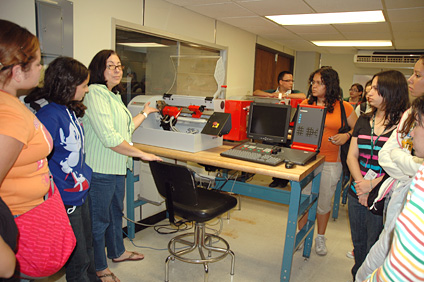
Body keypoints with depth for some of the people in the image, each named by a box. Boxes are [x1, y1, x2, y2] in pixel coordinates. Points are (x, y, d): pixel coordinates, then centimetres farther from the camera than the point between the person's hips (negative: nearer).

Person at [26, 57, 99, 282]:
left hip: (81, 194, 8)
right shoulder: (48, 116, -22)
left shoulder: (70, 111, 5)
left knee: (87, 249, 24)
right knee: (78, 262, 8)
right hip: (65, 202, -8)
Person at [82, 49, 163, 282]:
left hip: (117, 167, 10)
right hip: (100, 169, -10)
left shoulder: (113, 95, 15)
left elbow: (125, 129, 22)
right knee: (99, 219, 6)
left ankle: (117, 252, 44)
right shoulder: (95, 93, -18)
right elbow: (109, 137, -26)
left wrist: (144, 114, 28)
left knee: (116, 212, 24)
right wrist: (142, 154, -19)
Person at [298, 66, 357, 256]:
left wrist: (346, 136, -11)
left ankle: (320, 238, 33)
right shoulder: (305, 104, 3)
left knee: (324, 202, 11)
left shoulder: (343, 107, -1)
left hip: (330, 163, -1)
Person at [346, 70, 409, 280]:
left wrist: (372, 185, -19)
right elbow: (352, 156, 5)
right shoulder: (364, 121, 8)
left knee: (374, 251, 8)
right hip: (357, 193, 5)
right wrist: (361, 183, -10)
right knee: (358, 244, 20)